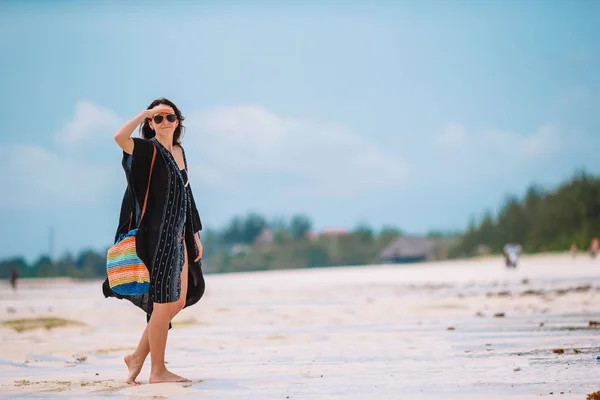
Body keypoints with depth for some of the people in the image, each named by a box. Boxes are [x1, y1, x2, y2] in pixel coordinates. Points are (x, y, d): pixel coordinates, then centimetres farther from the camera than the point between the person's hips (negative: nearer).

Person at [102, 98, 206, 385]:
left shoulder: (179, 152, 14)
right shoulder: (147, 149, -8)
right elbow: (119, 137, -30)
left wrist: (195, 235, 18)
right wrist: (146, 113, -24)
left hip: (178, 237, 8)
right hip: (157, 236, -8)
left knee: (179, 302, 11)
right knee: (165, 302, -4)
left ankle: (138, 356, 21)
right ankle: (157, 370, 6)